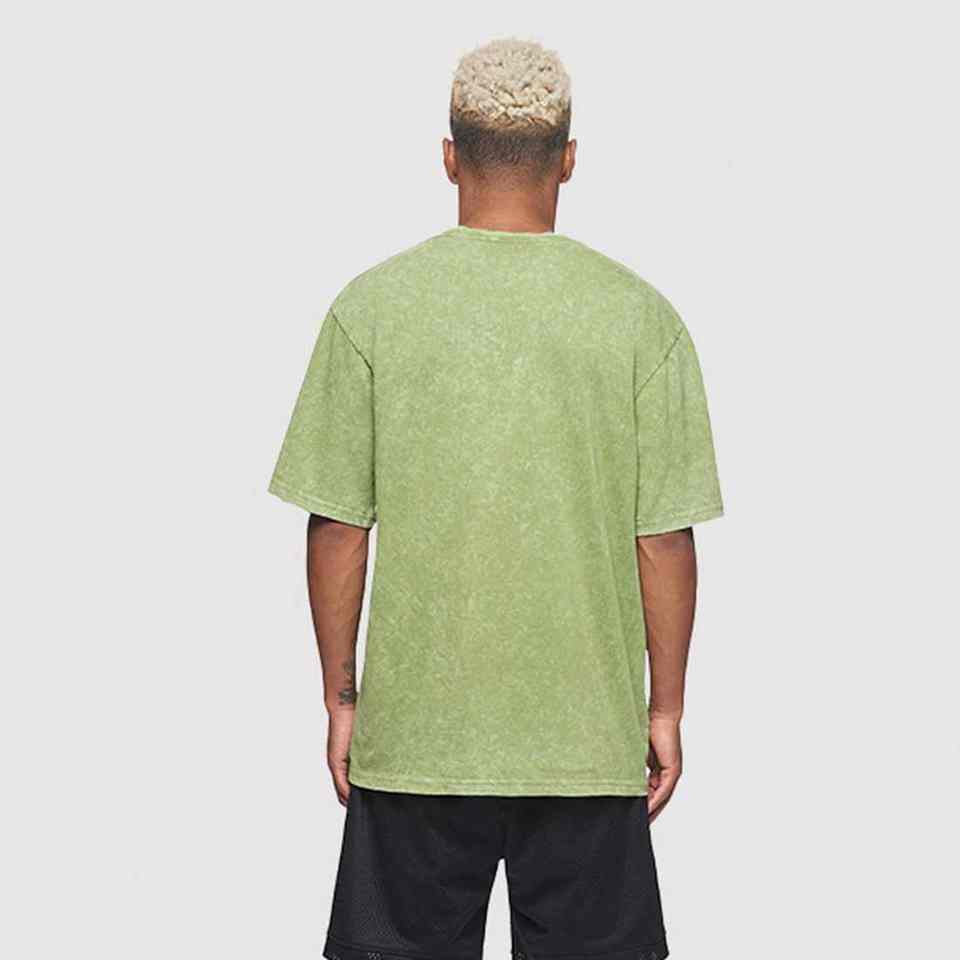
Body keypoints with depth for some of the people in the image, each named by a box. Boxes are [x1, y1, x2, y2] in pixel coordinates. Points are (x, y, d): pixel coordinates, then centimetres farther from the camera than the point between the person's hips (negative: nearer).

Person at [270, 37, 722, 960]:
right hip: (590, 735, 0)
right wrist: (665, 709, 8)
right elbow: (664, 540, -3)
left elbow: (337, 528, -2)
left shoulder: (371, 307, -3)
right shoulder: (640, 315, -3)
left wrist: (340, 697, 9)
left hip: (414, 734, 0)